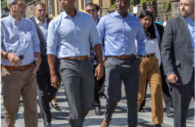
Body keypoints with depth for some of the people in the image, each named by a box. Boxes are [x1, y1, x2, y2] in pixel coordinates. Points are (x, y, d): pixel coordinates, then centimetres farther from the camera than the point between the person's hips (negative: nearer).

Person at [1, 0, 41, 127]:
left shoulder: (29, 23, 13)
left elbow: (35, 45, 17)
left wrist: (38, 57, -3)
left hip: (30, 71, 4)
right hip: (11, 73, -4)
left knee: (31, 107, 5)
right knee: (11, 108, 5)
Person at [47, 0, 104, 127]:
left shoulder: (88, 19, 6)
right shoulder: (55, 23, -1)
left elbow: (96, 42, 8)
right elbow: (51, 50, 0)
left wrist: (100, 64, -1)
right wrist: (53, 74, -4)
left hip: (86, 64, 3)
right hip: (68, 65, -3)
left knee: (88, 102, 8)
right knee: (75, 105, -4)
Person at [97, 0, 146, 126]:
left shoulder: (136, 21, 9)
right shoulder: (106, 20, -1)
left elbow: (141, 40, 22)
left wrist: (140, 55, 10)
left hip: (131, 62, 3)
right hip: (113, 62, -3)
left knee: (132, 98, 3)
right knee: (113, 96, -11)